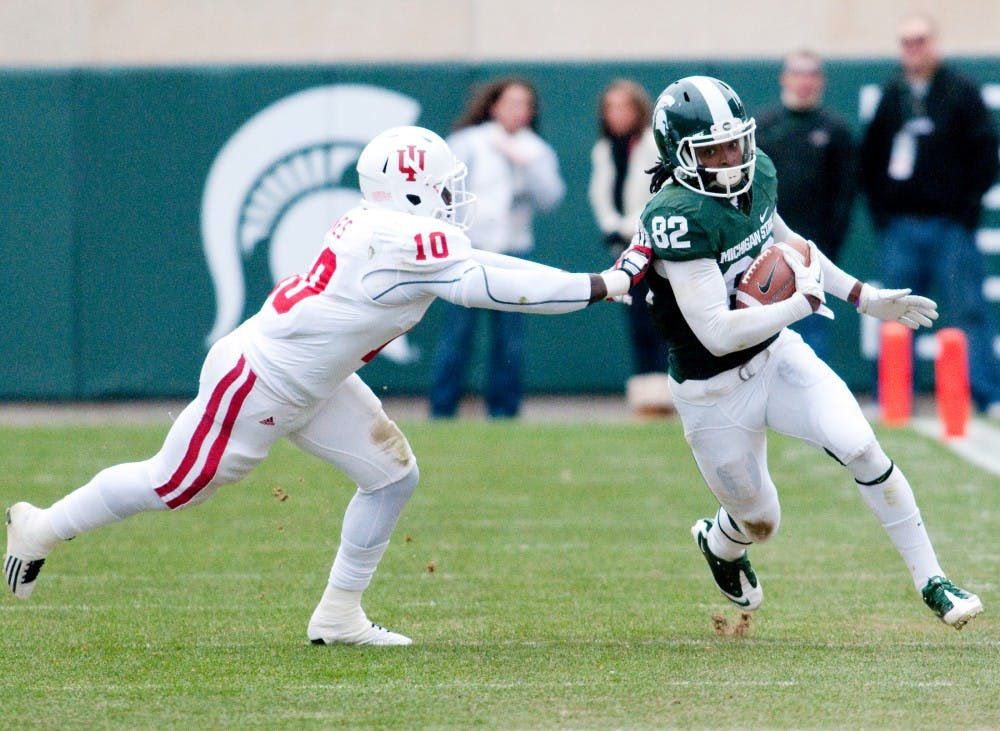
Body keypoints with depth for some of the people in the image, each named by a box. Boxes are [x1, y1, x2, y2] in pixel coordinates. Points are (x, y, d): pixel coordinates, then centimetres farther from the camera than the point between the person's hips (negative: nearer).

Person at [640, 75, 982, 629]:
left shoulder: (757, 173, -6)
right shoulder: (678, 218, -30)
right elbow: (718, 333, -34)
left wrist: (865, 298, 13)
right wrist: (806, 302, -25)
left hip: (776, 353, 5)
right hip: (714, 391, -5)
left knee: (862, 450, -15)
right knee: (759, 523, 13)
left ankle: (931, 582, -1)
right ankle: (717, 543, 51)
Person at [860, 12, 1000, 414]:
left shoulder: (961, 92, 1)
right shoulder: (890, 95, 12)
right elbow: (869, 156, 17)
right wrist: (879, 210, 8)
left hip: (950, 226, -4)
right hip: (899, 226, 4)